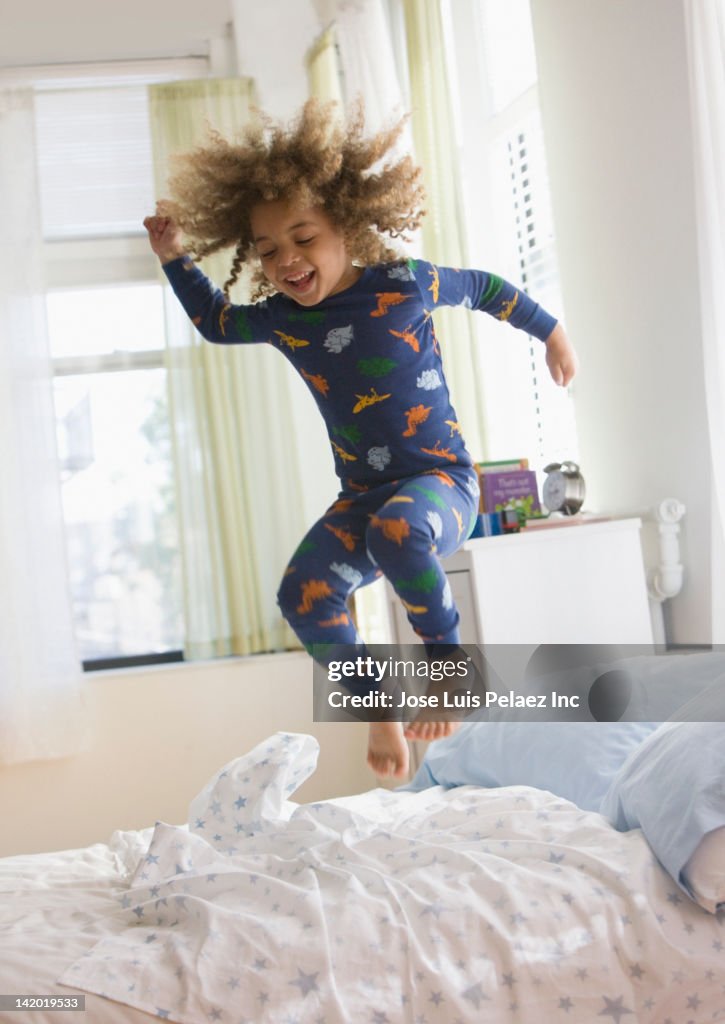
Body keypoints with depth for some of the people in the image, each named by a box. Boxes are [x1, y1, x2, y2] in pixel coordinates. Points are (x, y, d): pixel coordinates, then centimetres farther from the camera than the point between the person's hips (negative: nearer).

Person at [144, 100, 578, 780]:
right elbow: (214, 321, 26)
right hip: (361, 495, 5)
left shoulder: (404, 284, -7)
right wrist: (175, 259, 16)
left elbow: (485, 288, 10)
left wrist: (551, 334, 22)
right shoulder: (278, 319, 4)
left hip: (440, 480, -4)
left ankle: (449, 661, -16)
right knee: (303, 596, -19)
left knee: (397, 529, -39)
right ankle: (380, 709, 2)